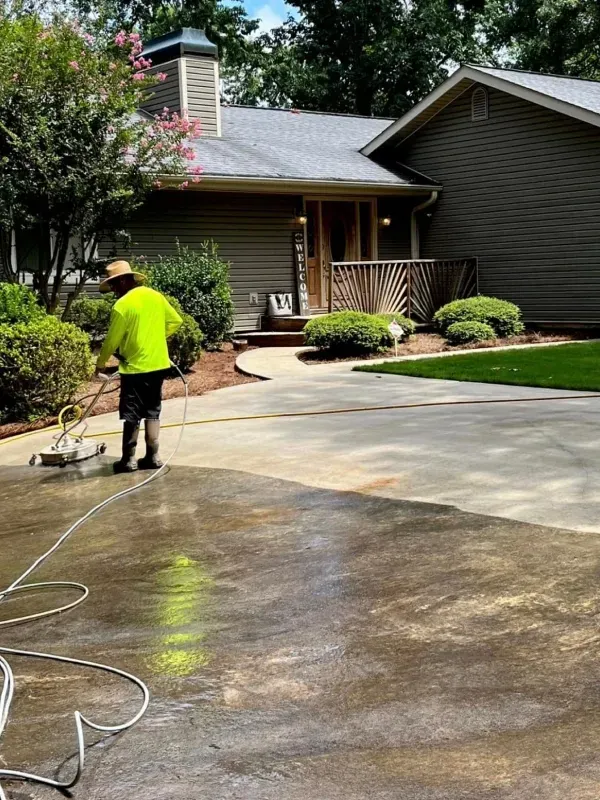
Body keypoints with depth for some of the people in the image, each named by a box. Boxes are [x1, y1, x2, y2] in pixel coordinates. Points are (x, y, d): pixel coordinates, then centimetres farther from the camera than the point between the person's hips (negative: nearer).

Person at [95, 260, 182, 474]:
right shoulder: (154, 295, 4)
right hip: (158, 363, 7)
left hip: (135, 367, -6)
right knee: (152, 411, 13)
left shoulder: (122, 306, -15)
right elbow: (175, 321, 12)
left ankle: (129, 459, 9)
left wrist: (100, 363, 6)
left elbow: (112, 340, -9)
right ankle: (153, 456, 14)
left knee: (131, 415, 3)